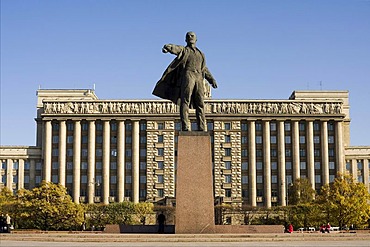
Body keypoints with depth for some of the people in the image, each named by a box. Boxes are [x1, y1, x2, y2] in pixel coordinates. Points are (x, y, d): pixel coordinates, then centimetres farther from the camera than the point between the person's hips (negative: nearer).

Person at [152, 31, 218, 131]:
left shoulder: (201, 54, 29)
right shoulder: (183, 50, 14)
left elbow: (204, 69, 36)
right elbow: (174, 48, -9)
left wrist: (211, 79, 24)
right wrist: (166, 47, -32)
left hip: (199, 78, 4)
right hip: (187, 76, -4)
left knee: (200, 104, -3)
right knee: (185, 101, -14)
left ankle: (202, 129, -4)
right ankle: (185, 127, -21)